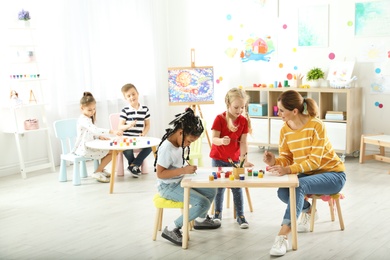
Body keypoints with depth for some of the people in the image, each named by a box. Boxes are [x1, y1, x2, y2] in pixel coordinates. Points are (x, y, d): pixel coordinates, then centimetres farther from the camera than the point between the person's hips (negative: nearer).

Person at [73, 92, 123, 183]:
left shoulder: (89, 118, 14)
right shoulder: (83, 120, -20)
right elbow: (95, 130, -37)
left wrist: (100, 137, 0)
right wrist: (112, 131, -46)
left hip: (89, 147, 10)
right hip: (84, 150, -10)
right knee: (112, 151, -10)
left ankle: (101, 169, 28)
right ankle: (97, 172, -4)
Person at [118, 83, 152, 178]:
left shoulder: (145, 109, 8)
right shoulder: (125, 110, 0)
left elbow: (147, 125, 12)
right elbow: (120, 127, -2)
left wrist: (144, 133, -7)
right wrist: (128, 126, -22)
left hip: (139, 138, 3)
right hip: (127, 138, -2)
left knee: (150, 146, -26)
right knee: (127, 149, -33)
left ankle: (133, 166, -13)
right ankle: (136, 168, -3)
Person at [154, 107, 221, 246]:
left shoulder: (180, 143, 1)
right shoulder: (167, 148, -26)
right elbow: (160, 174, -26)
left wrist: (188, 168, -1)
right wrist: (184, 170, -29)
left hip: (180, 182, 9)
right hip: (168, 186, -9)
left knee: (211, 191, 12)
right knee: (203, 203, -20)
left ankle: (200, 219, 34)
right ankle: (171, 229, -11)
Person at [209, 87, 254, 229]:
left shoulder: (244, 120, -6)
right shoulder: (219, 119, -14)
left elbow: (243, 142, -8)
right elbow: (214, 139, -19)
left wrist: (244, 159, -19)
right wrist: (221, 141, -42)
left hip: (234, 159, 2)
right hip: (218, 158, -2)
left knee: (237, 188, 0)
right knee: (219, 187, 5)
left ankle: (240, 216, 10)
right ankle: (218, 213, 21)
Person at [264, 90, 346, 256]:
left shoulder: (316, 125, -24)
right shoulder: (285, 130, -5)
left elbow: (314, 161, -27)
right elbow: (286, 158, -3)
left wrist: (288, 170, -40)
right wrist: (274, 162, -27)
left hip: (332, 174, -6)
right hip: (307, 175, 6)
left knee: (299, 186, -35)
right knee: (282, 192, -24)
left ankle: (282, 237, -38)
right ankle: (307, 210, 12)